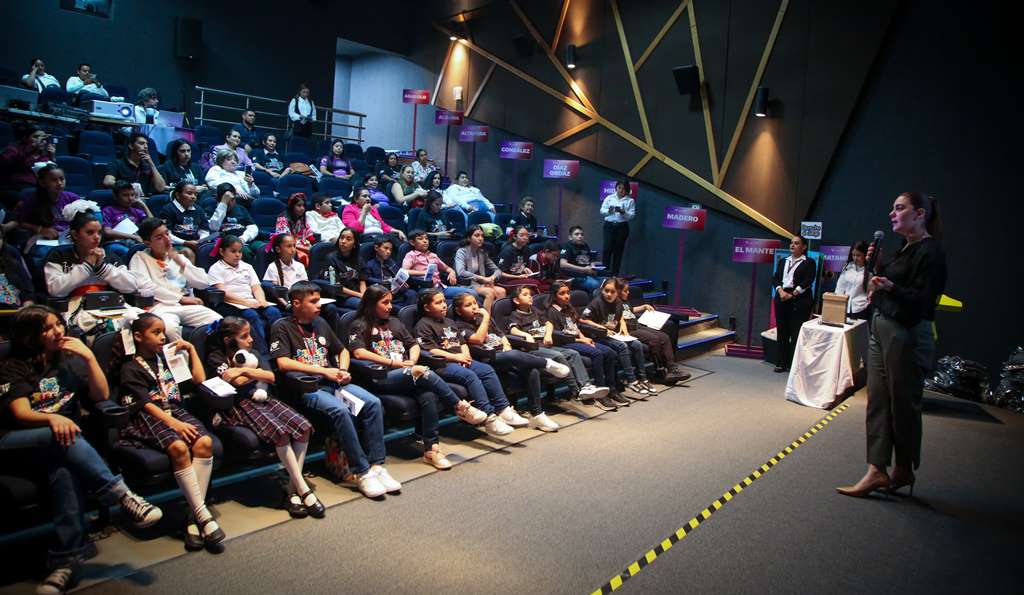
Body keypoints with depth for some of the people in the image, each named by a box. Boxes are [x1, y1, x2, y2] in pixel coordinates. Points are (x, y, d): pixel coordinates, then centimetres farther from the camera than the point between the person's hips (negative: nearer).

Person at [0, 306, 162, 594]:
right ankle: (123, 496, -44)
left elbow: (101, 395, 7)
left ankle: (66, 560, -43)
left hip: (61, 437, 2)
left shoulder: (70, 360, 19)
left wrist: (90, 357, -5)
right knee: (61, 438, -38)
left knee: (63, 467, -36)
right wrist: (52, 419, -30)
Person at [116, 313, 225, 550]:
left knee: (205, 442, -28)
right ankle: (203, 515, -31)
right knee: (178, 448, -35)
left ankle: (194, 516, -27)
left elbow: (199, 379, 24)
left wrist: (191, 349, 19)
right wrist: (174, 423, -21)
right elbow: (145, 404, -7)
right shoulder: (131, 368, 7)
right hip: (149, 418, -4)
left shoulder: (168, 357, 25)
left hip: (176, 410, 5)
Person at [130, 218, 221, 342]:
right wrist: (181, 298, -8)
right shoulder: (140, 258, 11)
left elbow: (204, 283, 13)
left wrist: (182, 263, 2)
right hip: (160, 306, -4)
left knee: (219, 323, -24)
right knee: (168, 329, -38)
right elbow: (145, 286, -8)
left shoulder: (178, 257, 23)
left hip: (188, 306, 4)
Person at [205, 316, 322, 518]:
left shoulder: (250, 354, 19)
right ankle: (304, 490, -24)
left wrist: (244, 371, -5)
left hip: (261, 400, 6)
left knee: (303, 427, -19)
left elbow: (271, 377, 6)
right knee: (280, 432, -31)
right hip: (240, 405, -6)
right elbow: (238, 381, -12)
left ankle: (293, 490, -17)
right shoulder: (216, 358, 2)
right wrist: (256, 372, 3)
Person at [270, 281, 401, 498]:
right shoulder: (282, 327, 1)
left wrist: (343, 370, 6)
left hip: (334, 382, 6)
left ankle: (376, 465, -17)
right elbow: (283, 363, -13)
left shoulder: (320, 323, 20)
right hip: (307, 388, -6)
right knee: (340, 410, -34)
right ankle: (361, 472, -25)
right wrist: (324, 370, -14)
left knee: (373, 403, -18)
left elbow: (342, 350, 28)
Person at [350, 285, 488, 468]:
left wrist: (412, 361, 0)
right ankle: (461, 407, -18)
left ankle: (431, 448, -28)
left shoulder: (394, 322, 26)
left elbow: (414, 345, 23)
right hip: (382, 377, -5)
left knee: (428, 395, -28)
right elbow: (359, 353, -9)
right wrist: (394, 362, -11)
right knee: (423, 373, -31)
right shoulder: (360, 326, 8)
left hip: (408, 372, 5)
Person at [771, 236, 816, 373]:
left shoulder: (809, 263, 3)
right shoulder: (783, 261, 17)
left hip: (799, 301, -5)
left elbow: (808, 281, -8)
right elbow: (775, 278, 8)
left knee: (797, 333, -6)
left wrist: (792, 294, -15)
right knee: (782, 332, 6)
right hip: (781, 300, 5)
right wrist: (781, 291, -10)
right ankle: (782, 363, 12)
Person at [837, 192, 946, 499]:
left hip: (908, 335, -9)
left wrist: (891, 288, -35)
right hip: (881, 329, 9)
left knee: (903, 405, 3)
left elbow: (923, 301, -20)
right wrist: (876, 265, 7)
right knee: (878, 401, 6)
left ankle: (903, 470, 19)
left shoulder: (930, 251, -12)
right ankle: (877, 471, 9)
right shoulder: (905, 248, 15)